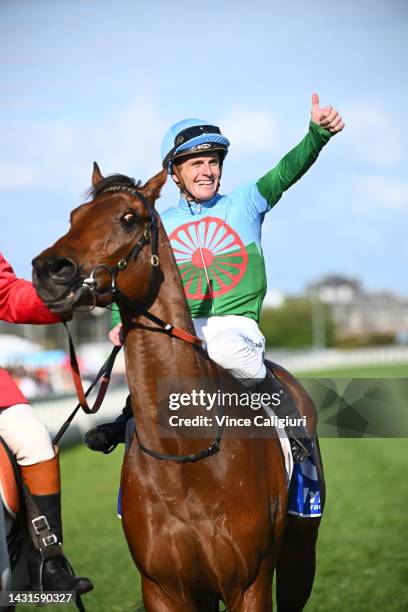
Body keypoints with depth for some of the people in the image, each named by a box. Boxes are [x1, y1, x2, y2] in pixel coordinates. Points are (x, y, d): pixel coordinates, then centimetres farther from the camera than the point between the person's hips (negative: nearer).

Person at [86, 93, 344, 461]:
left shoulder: (245, 203, 6)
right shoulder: (160, 226, 13)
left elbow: (287, 171, -10)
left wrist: (318, 133, -28)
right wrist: (121, 321, -2)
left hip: (237, 324, -3)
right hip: (183, 328, 3)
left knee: (224, 346, -38)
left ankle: (289, 416, -14)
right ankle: (131, 418, -4)